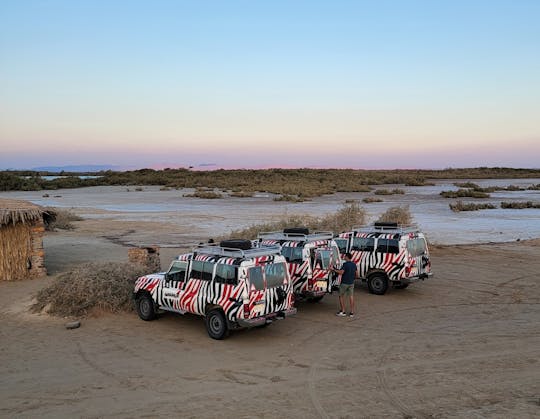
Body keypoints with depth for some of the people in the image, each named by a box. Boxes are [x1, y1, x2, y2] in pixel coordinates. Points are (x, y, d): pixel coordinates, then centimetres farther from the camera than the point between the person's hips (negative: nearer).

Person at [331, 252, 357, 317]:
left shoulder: (345, 264, -17)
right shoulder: (354, 264, 5)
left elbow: (341, 272, -27)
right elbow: (356, 273, 15)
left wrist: (334, 270, -18)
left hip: (344, 283, -6)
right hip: (351, 283, 6)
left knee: (341, 296, 7)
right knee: (351, 297, 7)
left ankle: (343, 311, 6)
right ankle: (352, 312, 7)